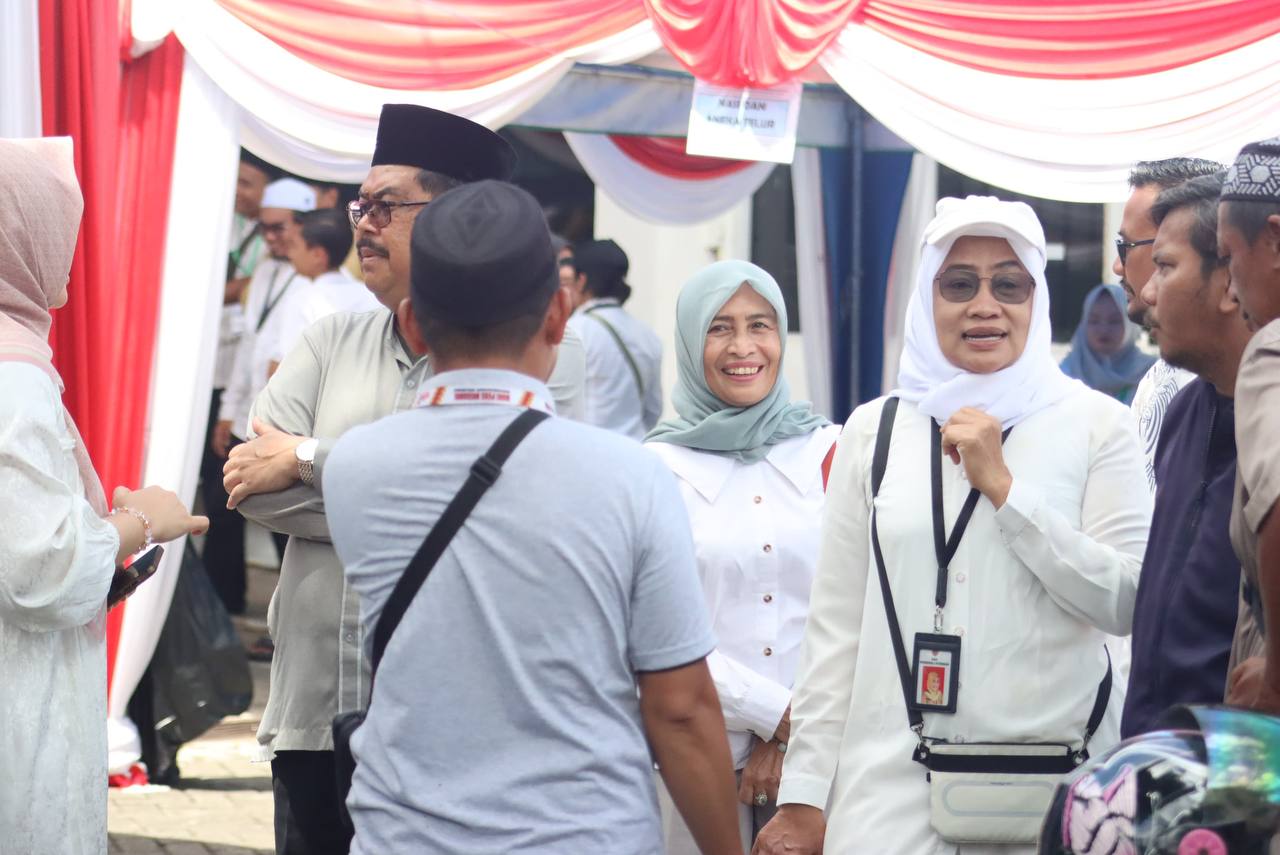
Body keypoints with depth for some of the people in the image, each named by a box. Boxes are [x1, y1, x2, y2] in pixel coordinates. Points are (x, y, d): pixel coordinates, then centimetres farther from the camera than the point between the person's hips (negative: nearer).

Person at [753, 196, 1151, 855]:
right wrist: (803, 795, 4)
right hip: (893, 776, 1)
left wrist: (1003, 486, -10)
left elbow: (1128, 603, -6)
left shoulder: (1096, 423, 3)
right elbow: (835, 627, 8)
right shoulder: (875, 429, 8)